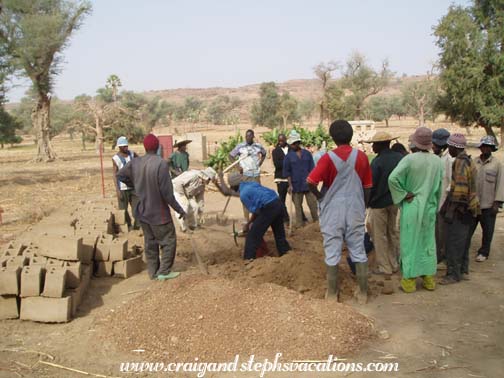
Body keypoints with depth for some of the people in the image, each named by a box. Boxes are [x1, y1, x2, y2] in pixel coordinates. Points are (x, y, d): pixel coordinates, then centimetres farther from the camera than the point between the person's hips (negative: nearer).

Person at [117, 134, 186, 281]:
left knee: (150, 242, 17)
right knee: (168, 241, 9)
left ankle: (153, 272, 24)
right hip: (158, 212, -6)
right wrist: (179, 209, -11)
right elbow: (166, 192, -21)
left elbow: (120, 175, 12)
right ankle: (164, 271, 10)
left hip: (143, 212, 6)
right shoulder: (161, 164, -22)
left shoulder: (135, 162, -4)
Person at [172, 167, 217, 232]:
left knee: (194, 207, -4)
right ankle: (183, 227, -6)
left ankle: (192, 225, 16)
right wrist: (182, 196, -26)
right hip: (176, 189, -8)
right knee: (183, 207, -23)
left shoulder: (202, 185, -1)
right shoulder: (193, 175, -30)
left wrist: (200, 212, 8)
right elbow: (178, 183, -31)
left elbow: (200, 199, 7)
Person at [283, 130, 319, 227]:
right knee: (298, 206, 5)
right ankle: (299, 224, 13)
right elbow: (287, 172, 1)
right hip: (296, 185, -1)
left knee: (313, 203, 3)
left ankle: (316, 222, 16)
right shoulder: (289, 156, 2)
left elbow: (312, 169, 8)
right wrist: (290, 185, -5)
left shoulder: (307, 154, 6)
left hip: (308, 184, 1)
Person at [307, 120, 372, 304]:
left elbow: (310, 182, -17)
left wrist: (321, 197, 1)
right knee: (359, 252, 10)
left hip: (333, 212, -2)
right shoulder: (362, 156, -2)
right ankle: (363, 292, 17)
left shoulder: (328, 158, -11)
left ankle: (332, 293, 15)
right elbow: (367, 187, 3)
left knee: (332, 254, 6)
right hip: (355, 211, 3)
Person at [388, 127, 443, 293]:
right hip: (430, 208, 4)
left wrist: (404, 194, -13)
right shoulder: (438, 161, 0)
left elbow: (393, 178, -25)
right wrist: (435, 206, 18)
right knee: (428, 242, 14)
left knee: (410, 243, 5)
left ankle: (409, 280, 11)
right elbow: (439, 187, 7)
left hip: (412, 207, -4)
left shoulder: (410, 159, -15)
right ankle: (429, 278, 22)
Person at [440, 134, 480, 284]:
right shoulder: (468, 161, 14)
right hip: (467, 208, 10)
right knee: (462, 241, 17)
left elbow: (460, 189, -24)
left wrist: (451, 210, -21)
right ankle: (463, 271, 27)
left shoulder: (460, 162, -17)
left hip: (460, 210, -10)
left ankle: (453, 274, 4)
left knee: (454, 243, -3)